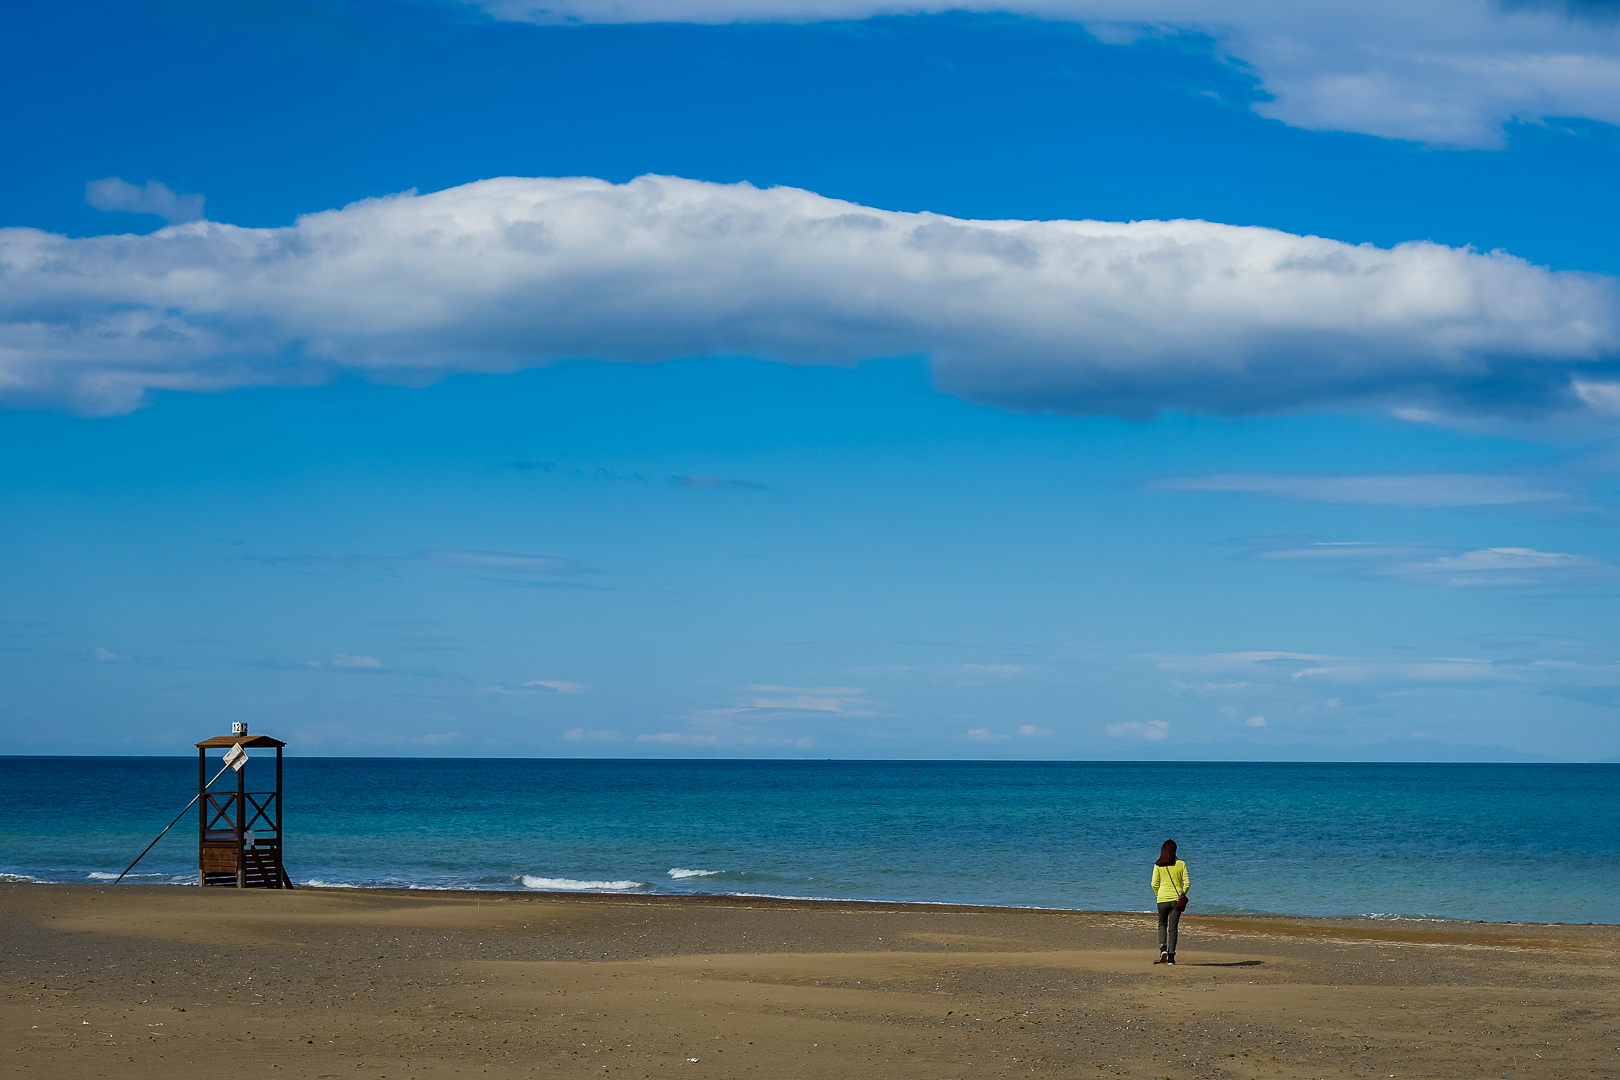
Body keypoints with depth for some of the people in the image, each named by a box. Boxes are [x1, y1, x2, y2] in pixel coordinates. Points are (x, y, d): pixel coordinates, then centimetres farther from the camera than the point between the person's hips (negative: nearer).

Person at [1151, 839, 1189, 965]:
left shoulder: (1158, 865, -2)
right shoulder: (1181, 864, -1)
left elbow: (1154, 884, -3)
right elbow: (1187, 882, -3)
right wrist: (1182, 894, 12)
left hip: (1163, 899, 0)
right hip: (1177, 899, 1)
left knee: (1162, 925, 17)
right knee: (1173, 927, 5)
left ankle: (1163, 948, -6)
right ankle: (1171, 956, 0)